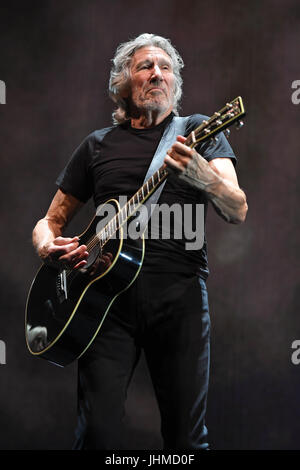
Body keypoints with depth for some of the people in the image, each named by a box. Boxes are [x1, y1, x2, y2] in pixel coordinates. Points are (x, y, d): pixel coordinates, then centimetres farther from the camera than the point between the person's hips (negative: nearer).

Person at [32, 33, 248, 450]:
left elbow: (237, 212, -6)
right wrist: (48, 247, -3)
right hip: (109, 292, 1)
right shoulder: (98, 145, 16)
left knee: (186, 434, 0)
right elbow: (51, 220, 21)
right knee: (99, 431, -9)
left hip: (179, 290, -1)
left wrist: (200, 173, -28)